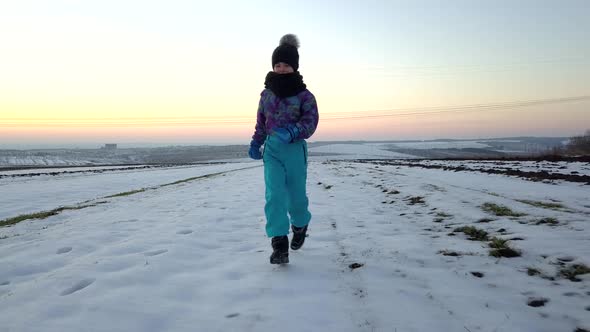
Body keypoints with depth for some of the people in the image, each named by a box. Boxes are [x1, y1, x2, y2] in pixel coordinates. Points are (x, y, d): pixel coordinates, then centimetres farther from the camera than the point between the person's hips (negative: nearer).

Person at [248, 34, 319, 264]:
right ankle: (279, 245, -7)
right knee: (274, 195, -11)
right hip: (272, 149, 2)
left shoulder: (304, 95, -5)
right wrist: (255, 143, 11)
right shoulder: (267, 93, 7)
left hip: (295, 150, -2)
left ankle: (300, 224, 41)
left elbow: (310, 121, -12)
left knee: (296, 195, 7)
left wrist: (291, 132, -29)